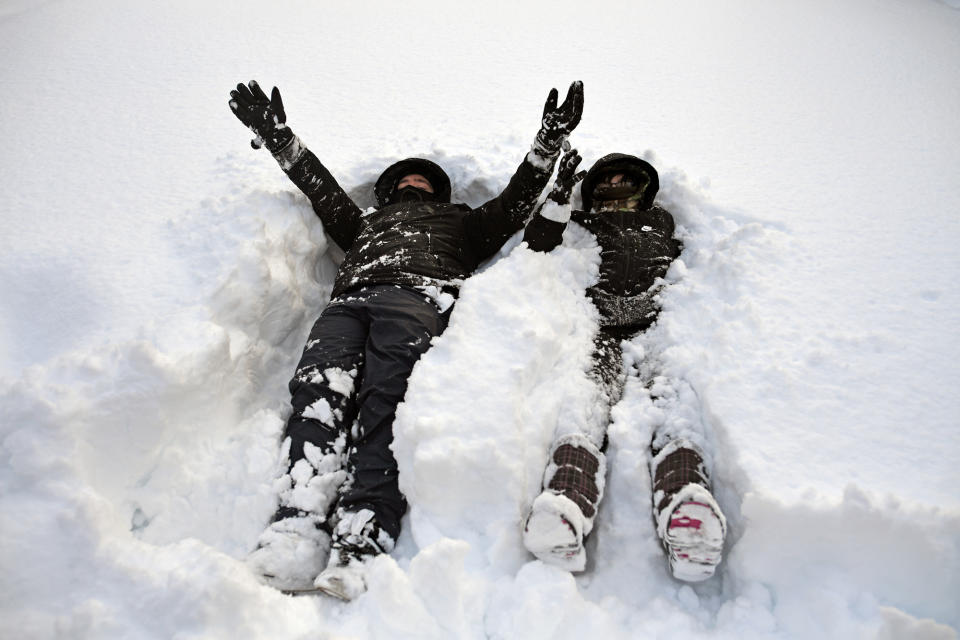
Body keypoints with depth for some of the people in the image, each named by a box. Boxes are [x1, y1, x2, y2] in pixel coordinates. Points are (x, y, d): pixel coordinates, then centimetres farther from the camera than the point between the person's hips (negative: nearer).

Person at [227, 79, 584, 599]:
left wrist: (548, 145, 25)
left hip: (418, 294, -2)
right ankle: (297, 526, -45)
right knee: (318, 388, -30)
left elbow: (516, 203, 32)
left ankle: (361, 543, -48)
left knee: (385, 399, -32)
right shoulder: (365, 222, 46)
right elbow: (321, 186, 45)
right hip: (349, 300, 3)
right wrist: (279, 138, 45)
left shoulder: (461, 221, 39)